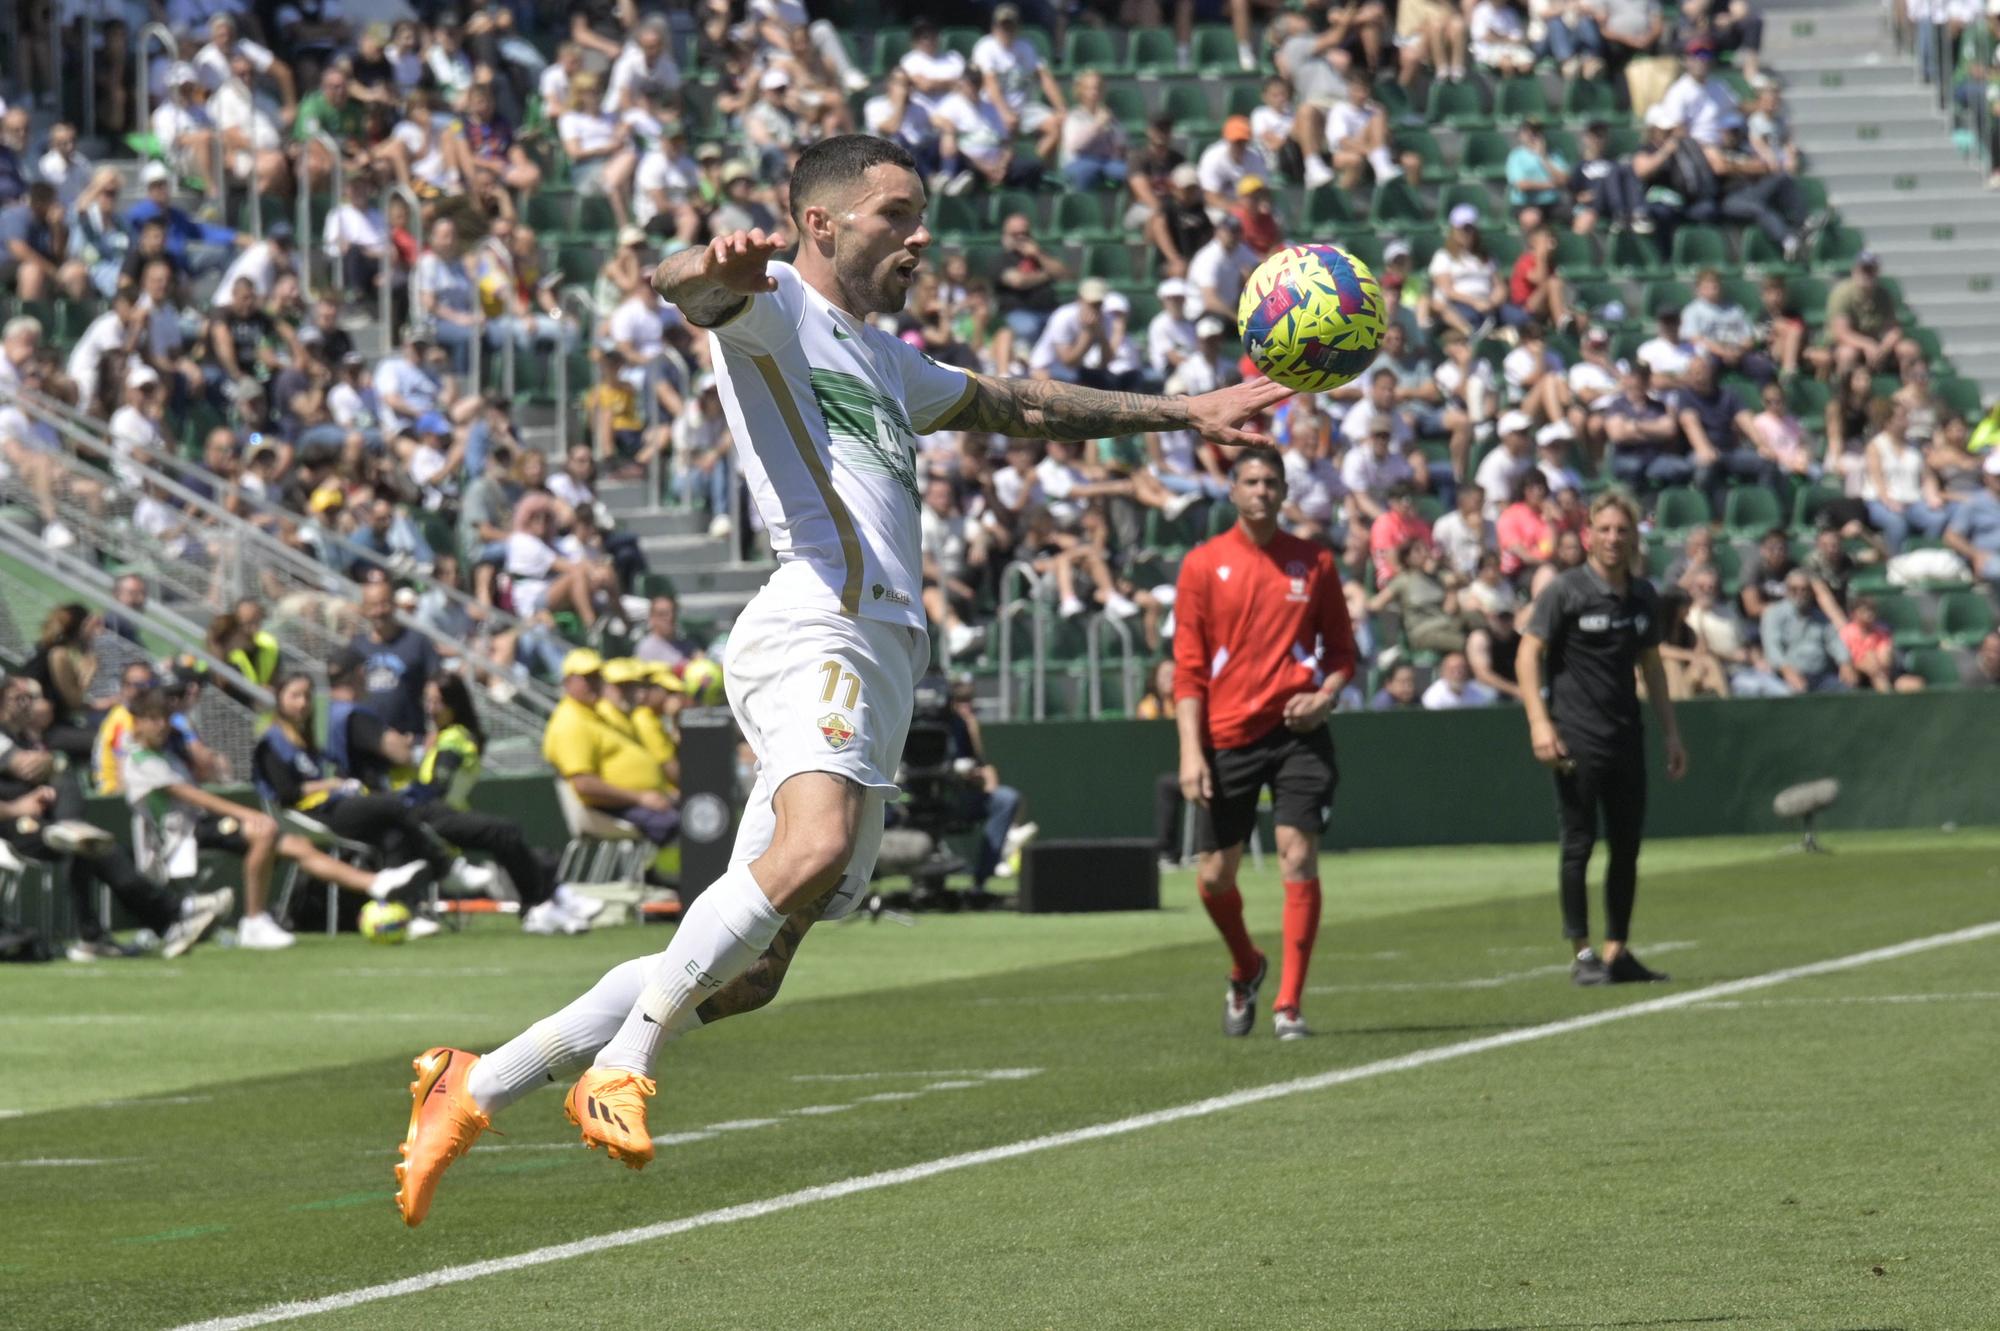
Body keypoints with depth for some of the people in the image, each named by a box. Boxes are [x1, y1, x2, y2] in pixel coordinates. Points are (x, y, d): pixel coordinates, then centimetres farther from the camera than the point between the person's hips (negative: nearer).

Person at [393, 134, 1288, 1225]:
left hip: (883, 666, 9)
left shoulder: (881, 358, 34)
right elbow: (681, 286, -17)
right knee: (816, 845, -37)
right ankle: (621, 1067, -32)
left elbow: (1011, 404, 47)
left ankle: (476, 1085, 7)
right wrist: (715, 269, -42)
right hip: (818, 629, -9)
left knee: (744, 975, 1)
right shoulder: (777, 308, 5)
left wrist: (1181, 412, 47)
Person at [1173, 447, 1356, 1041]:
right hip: (1228, 736, 0)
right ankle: (1245, 969, 34)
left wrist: (1325, 696, -8)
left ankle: (1289, 1004, -9)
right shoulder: (1203, 564, 2)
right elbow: (1188, 666, 1)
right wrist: (1191, 750, -7)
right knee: (1214, 876, 4)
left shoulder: (1313, 562, 6)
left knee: (1299, 858, -13)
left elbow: (1341, 648, 13)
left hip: (1297, 731, 0)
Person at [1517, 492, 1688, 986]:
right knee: (1580, 843, -5)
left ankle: (1617, 951, 14)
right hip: (1577, 737, -6)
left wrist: (1671, 734, 18)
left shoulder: (1643, 596, 11)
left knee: (1627, 847, 6)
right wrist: (1540, 722, -19)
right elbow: (1528, 655, -8)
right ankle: (1581, 953, 0)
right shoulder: (1566, 590, -5)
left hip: (1626, 737, 6)